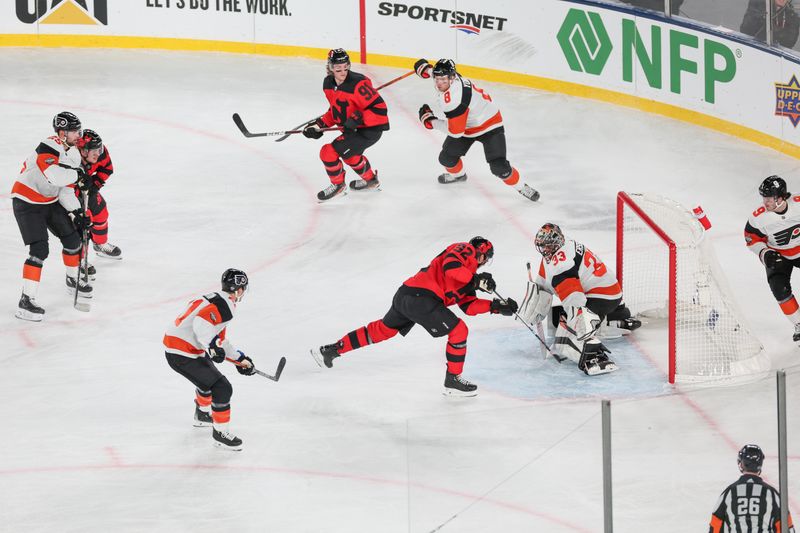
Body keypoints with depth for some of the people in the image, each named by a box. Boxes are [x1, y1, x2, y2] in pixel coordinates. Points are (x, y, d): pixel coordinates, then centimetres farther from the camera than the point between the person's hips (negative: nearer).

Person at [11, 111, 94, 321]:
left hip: (51, 202, 9)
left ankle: (73, 280, 40)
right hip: (27, 203, -9)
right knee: (40, 250, -17)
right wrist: (78, 175, -28)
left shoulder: (73, 154, 2)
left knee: (72, 238, 14)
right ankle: (26, 302, -14)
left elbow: (66, 189, 6)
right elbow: (54, 175, -43)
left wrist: (77, 213, -6)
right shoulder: (48, 147, -26)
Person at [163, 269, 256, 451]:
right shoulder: (225, 306, -15)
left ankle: (202, 415, 53)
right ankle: (220, 433, 1)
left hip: (173, 344, 11)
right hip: (182, 354, -11)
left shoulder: (213, 299, 16)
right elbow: (201, 323, -32)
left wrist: (240, 359, 28)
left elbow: (219, 339, 25)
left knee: (209, 375, 34)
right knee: (222, 388, -9)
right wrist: (213, 345, -36)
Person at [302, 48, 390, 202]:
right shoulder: (328, 84, 0)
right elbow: (335, 110, 13)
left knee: (329, 152, -12)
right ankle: (370, 180, 57)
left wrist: (358, 119, -32)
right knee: (348, 153, 34)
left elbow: (379, 107, -26)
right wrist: (319, 125, 2)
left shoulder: (358, 84, -27)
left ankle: (338, 185, 13)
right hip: (353, 129, 10)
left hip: (371, 129, -10)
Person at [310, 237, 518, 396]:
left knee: (382, 329, 24)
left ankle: (330, 350, 31)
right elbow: (450, 266, -18)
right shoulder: (465, 249, 3)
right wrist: (476, 280, -14)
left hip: (405, 295, 10)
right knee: (458, 331, -3)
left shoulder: (466, 278, 29)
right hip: (421, 297, -10)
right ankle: (452, 381, 6)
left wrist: (496, 306, 14)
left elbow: (469, 306, 20)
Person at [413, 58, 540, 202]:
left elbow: (455, 131, -31)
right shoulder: (447, 76, -14)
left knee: (499, 167, -19)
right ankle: (458, 174, 40)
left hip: (488, 124, -9)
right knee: (446, 158, 6)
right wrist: (426, 67, 22)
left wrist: (431, 121, -22)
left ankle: (521, 187, 5)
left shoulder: (453, 100, -39)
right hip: (464, 125, 9)